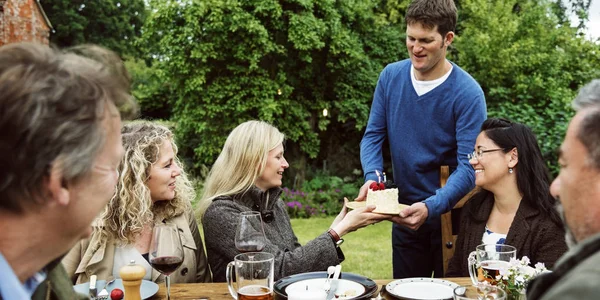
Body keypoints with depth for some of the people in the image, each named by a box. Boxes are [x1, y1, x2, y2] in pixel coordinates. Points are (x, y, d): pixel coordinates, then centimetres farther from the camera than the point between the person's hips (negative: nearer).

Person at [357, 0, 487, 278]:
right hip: (404, 213, 4)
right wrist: (372, 177, -19)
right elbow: (373, 135, 0)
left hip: (450, 213, -3)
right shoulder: (391, 76, -5)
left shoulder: (467, 93, -18)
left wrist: (431, 208, -36)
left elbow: (468, 167, -22)